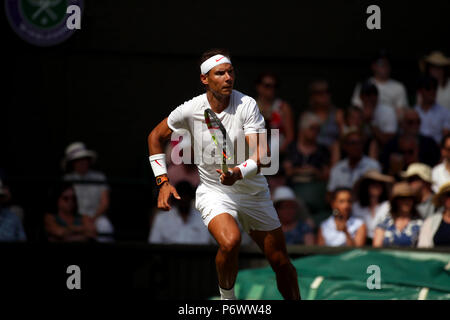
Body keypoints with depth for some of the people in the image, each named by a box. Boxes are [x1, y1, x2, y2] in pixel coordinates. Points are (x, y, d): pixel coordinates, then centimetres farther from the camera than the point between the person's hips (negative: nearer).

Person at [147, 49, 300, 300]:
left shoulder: (247, 105, -16)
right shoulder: (190, 110, -11)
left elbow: (261, 154, -25)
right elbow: (156, 136, 6)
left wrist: (239, 173, -45)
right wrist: (163, 182, -1)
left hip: (254, 192, 1)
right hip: (214, 192, -1)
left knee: (281, 263, 4)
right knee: (230, 242, -31)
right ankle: (226, 296, -6)